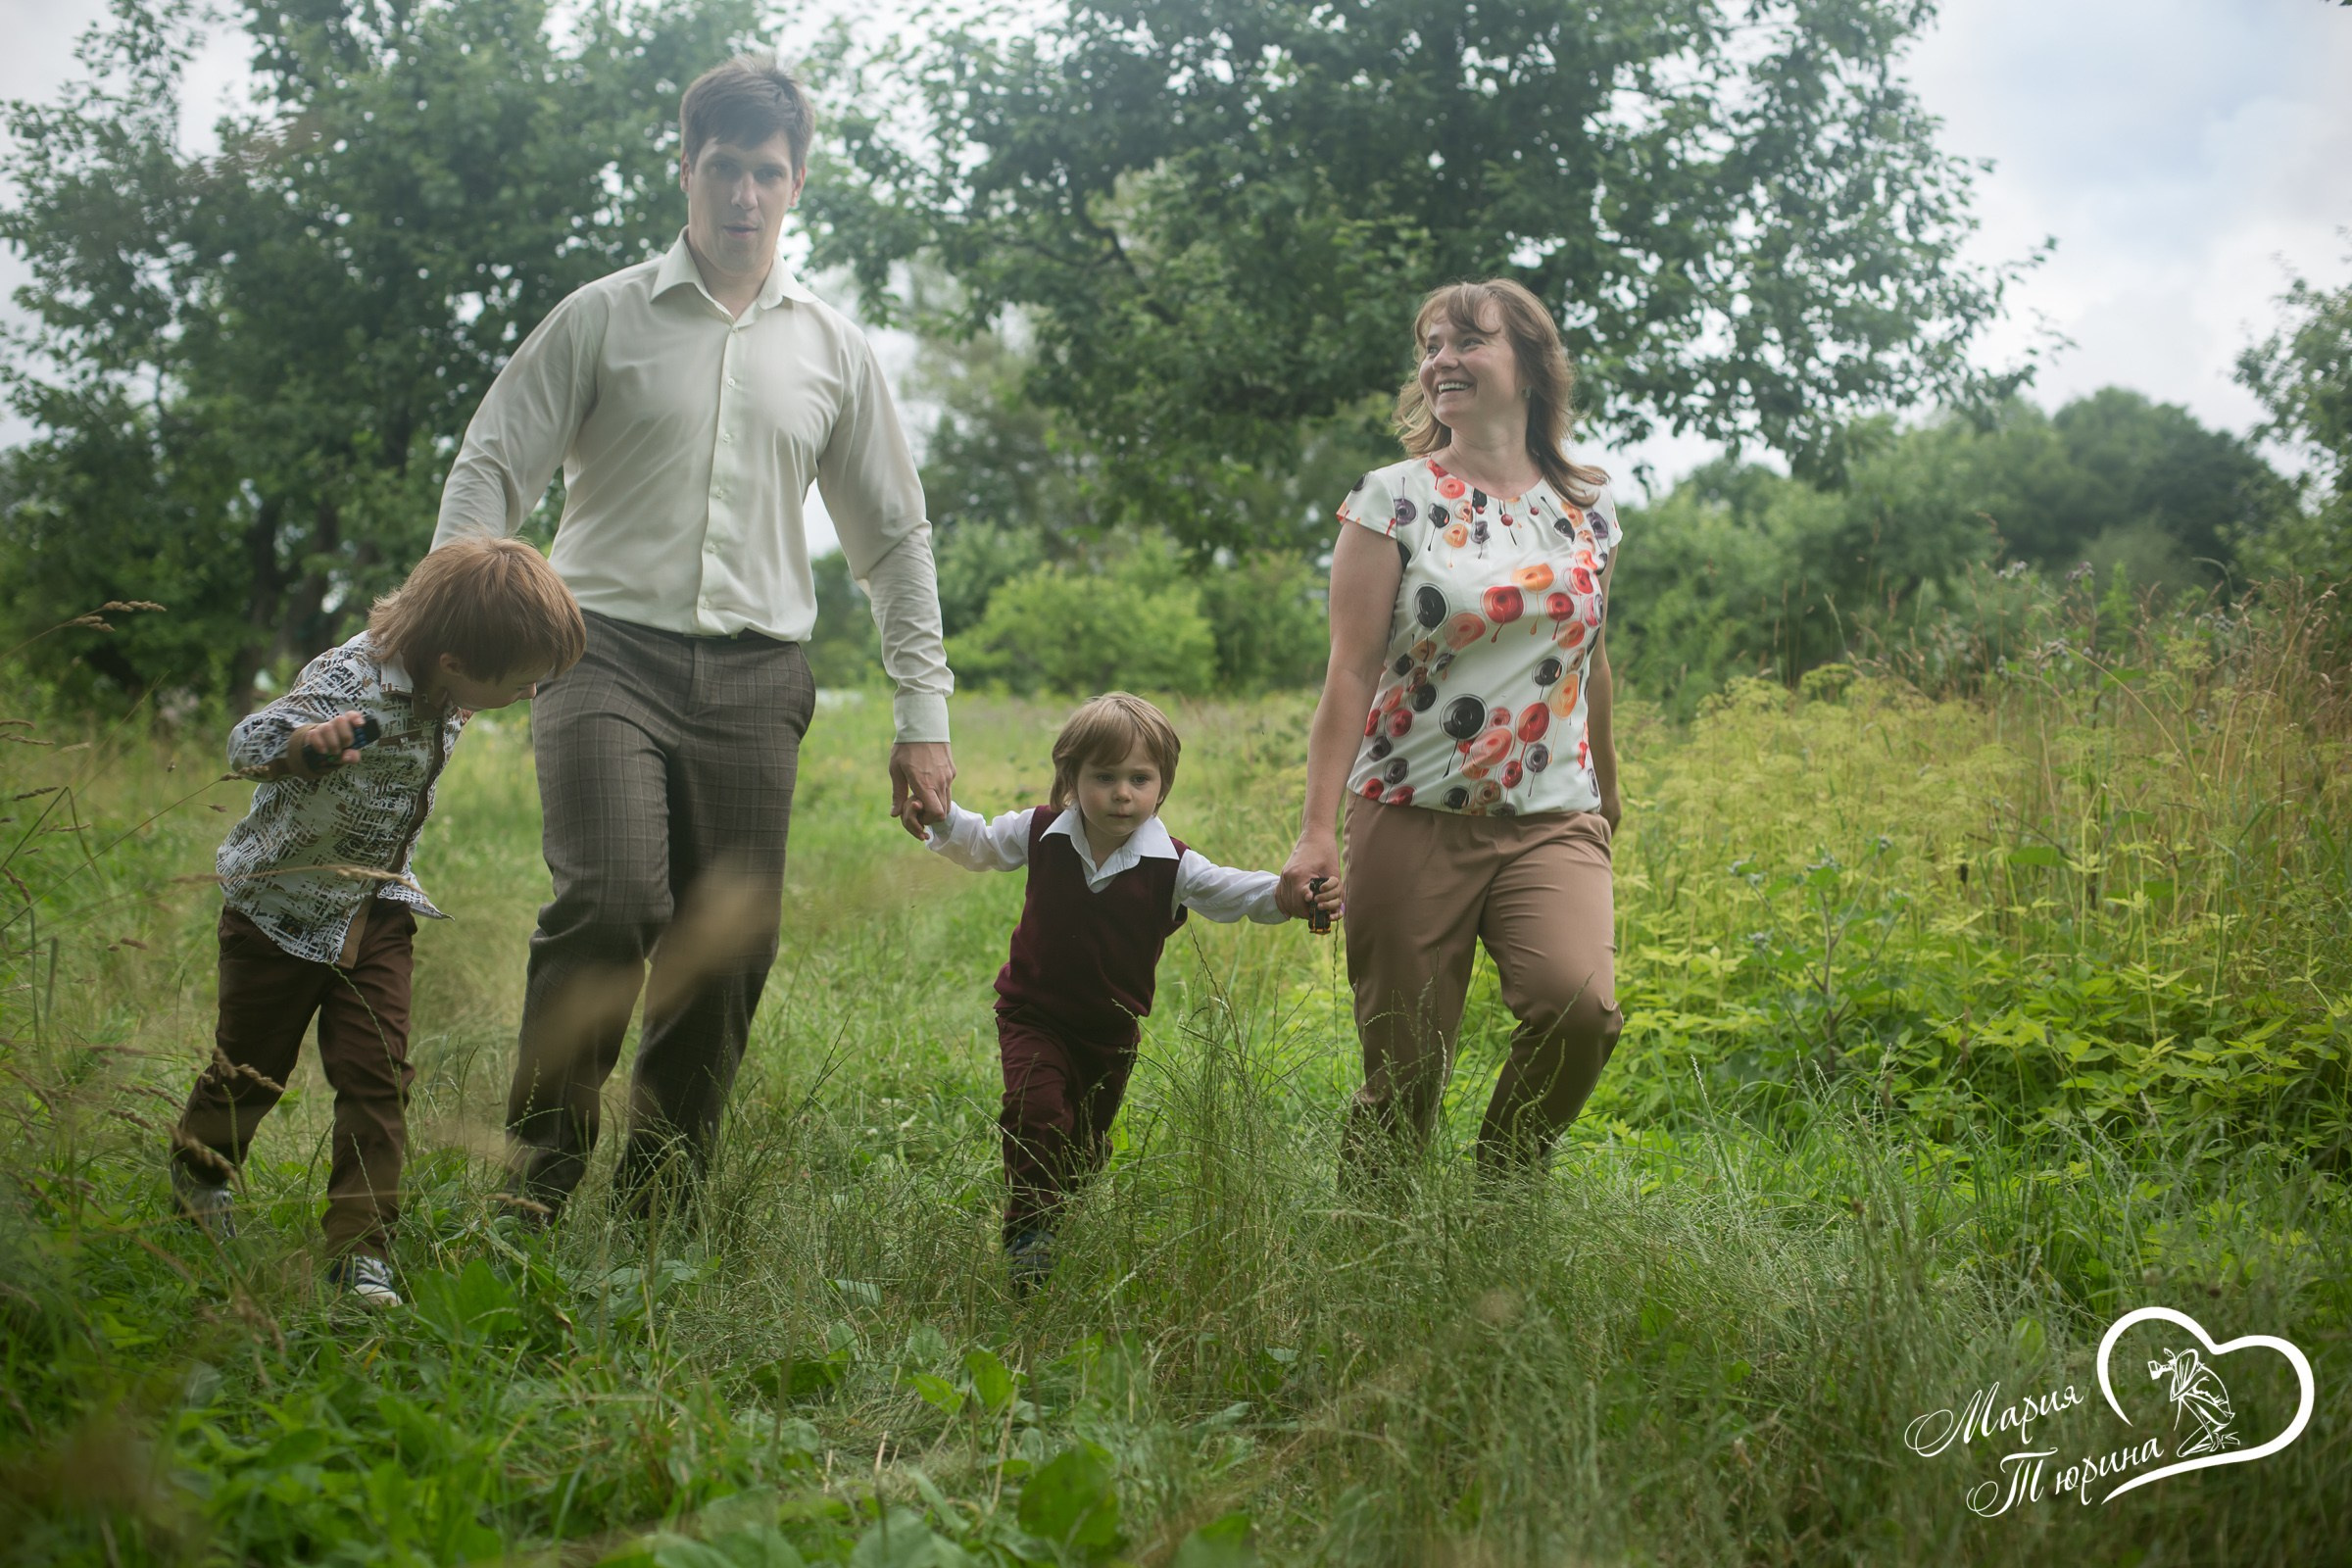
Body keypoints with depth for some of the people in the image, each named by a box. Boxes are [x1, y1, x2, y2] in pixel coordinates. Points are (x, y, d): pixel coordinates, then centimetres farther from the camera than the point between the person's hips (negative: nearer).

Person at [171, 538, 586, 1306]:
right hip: (283, 905, -5)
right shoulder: (349, 681, -32)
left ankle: (361, 1249, 3)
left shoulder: (447, 694, -8)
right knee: (251, 1068, 13)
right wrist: (303, 744, -56)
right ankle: (197, 1170, 44)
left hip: (377, 907, 5)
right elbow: (245, 742, -39)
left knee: (377, 1075, -4)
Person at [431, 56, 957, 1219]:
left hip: (754, 680, 3)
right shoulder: (602, 319, 6)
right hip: (612, 653, -3)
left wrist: (923, 716, 11)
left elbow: (895, 538, 19)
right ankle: (535, 1185, -13)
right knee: (609, 902, -23)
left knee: (731, 947, -2)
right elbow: (489, 471, 4)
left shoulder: (832, 351, 15)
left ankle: (659, 1213, 10)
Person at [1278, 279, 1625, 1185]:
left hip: (1552, 820, 2)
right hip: (1413, 817, -2)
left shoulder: (1588, 508, 10)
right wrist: (1317, 829, -11)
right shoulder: (1393, 498, 0)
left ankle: (1501, 1189, 2)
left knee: (1580, 1008, -23)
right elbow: (1352, 671, -4)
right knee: (1403, 1069, -1)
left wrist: (1609, 801, 28)